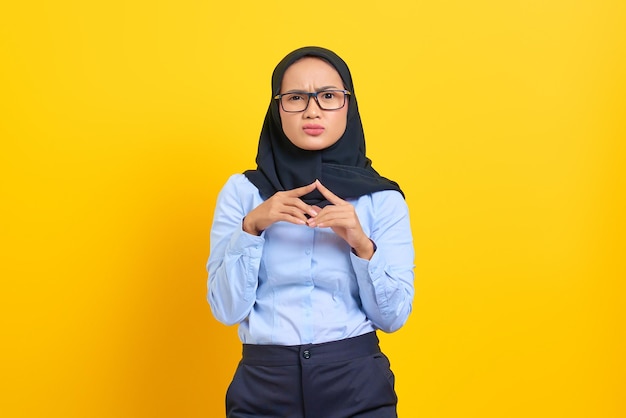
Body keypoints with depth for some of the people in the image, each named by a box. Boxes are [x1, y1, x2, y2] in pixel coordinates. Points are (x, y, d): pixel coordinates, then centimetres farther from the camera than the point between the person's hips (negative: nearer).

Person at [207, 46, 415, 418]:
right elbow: (227, 309, -5)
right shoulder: (241, 192, -1)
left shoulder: (382, 198, -1)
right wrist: (251, 228, -18)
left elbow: (393, 316, -3)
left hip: (358, 384, 0)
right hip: (263, 384, 0)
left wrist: (362, 244, -18)